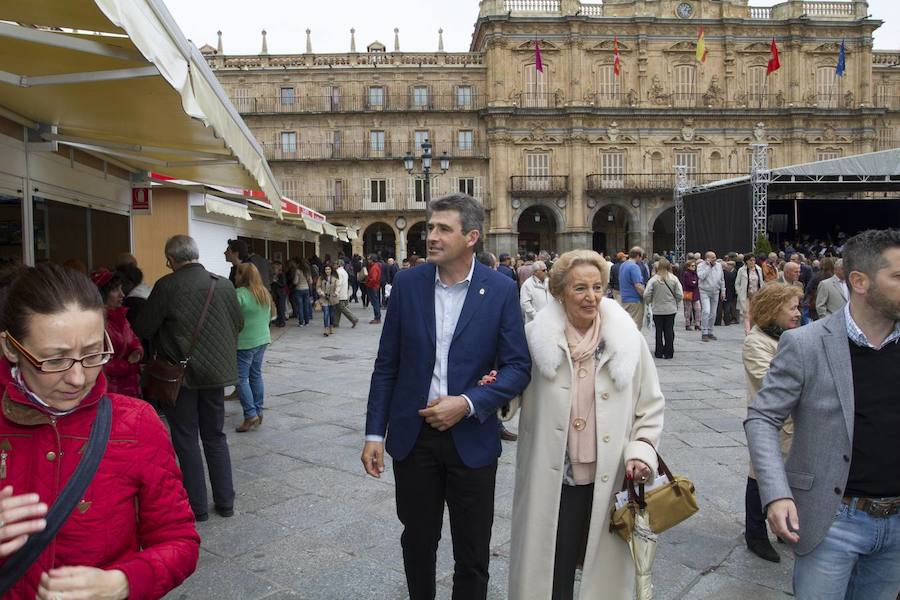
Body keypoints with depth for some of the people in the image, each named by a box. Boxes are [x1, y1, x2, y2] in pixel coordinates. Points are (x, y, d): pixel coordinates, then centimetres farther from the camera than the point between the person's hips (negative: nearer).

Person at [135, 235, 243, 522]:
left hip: (180, 372, -4)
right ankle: (225, 501, 21)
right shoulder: (223, 284, -3)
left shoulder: (167, 286, -15)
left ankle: (197, 506, 15)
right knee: (215, 436, 16)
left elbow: (143, 329, -10)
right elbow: (238, 324, 7)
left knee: (186, 440, 9)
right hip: (216, 371, 4)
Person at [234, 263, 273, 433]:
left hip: (244, 343, -8)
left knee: (241, 379, -1)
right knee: (256, 375, 15)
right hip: (262, 340, 8)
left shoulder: (240, 294, -18)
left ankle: (251, 416, -4)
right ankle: (258, 413, 20)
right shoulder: (264, 292, 7)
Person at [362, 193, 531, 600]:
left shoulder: (501, 290, -7)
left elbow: (518, 367, -6)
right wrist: (374, 433, -1)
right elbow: (387, 365, 2)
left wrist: (467, 404, -19)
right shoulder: (407, 283, -2)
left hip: (471, 439, -1)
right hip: (413, 435, 2)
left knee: (472, 554, 12)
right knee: (417, 542, 18)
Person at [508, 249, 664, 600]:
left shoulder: (627, 339, -3)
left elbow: (651, 406, 6)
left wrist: (640, 452, -6)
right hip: (551, 481, -1)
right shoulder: (536, 337, -6)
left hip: (609, 480, 1)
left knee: (605, 569, 16)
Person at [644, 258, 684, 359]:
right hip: (671, 309, 1)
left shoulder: (653, 280, -10)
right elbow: (680, 295, -5)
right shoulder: (674, 279, -6)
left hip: (657, 310, -1)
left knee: (659, 331, 9)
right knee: (669, 330, 9)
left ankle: (659, 352, 13)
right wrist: (676, 303, 14)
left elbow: (646, 295, -12)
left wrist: (650, 302, 8)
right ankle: (669, 352, 12)